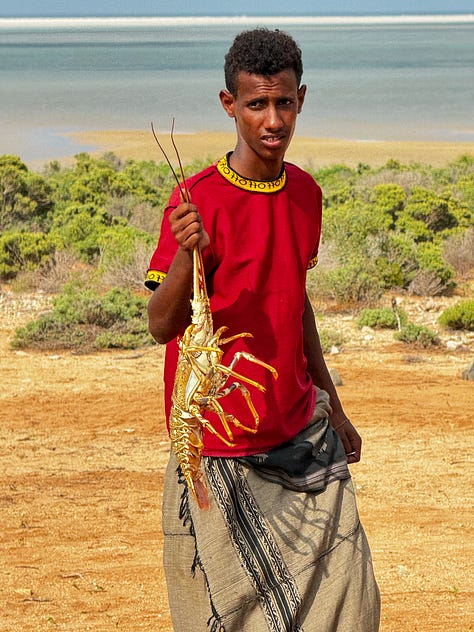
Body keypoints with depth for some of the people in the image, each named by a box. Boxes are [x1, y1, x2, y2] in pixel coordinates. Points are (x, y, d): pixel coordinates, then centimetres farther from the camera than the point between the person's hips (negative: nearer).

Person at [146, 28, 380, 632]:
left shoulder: (305, 192, 6)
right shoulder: (199, 201, -14)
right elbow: (162, 326, -19)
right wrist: (188, 252, -38)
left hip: (301, 435, 6)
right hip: (225, 449, -6)